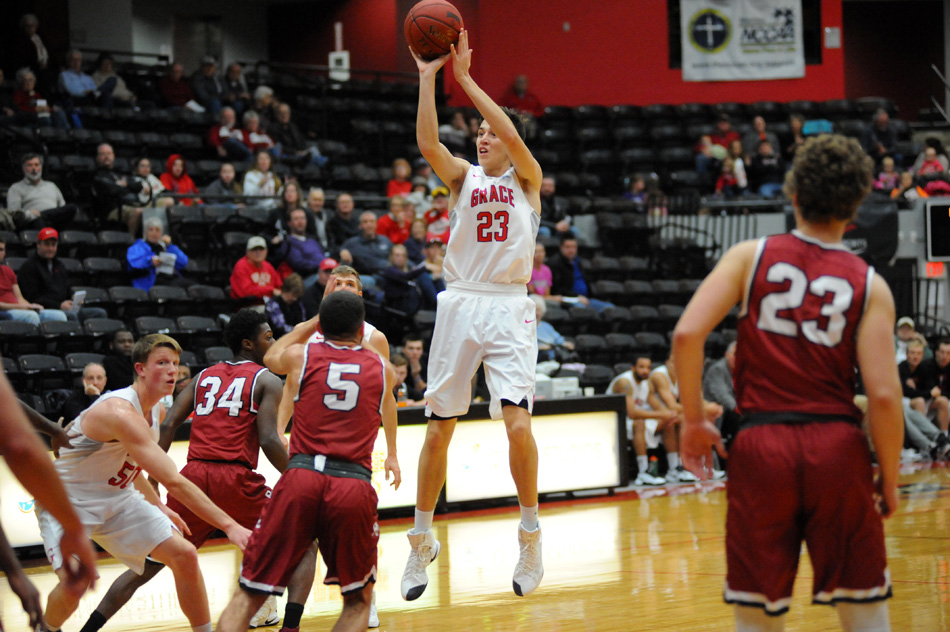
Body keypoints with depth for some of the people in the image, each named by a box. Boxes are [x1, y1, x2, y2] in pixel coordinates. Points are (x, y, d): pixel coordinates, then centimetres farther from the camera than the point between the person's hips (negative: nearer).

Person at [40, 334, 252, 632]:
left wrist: (158, 506, 10)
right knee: (74, 583, -25)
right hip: (67, 500, -8)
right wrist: (229, 525, -39)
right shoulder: (121, 412, -31)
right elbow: (175, 483, -37)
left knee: (184, 555, -3)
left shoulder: (156, 410, 0)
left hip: (116, 496, 8)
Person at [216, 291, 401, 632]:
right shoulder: (382, 369, 15)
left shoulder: (301, 356, 12)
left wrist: (313, 322, 46)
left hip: (301, 476, 0)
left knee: (248, 595, 7)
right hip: (354, 486, 0)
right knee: (358, 600, 18)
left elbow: (271, 357, 38)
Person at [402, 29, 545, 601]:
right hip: (461, 305, 3)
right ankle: (423, 541, 17)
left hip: (509, 308, -3)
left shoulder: (527, 178, 6)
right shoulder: (464, 177, 11)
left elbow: (512, 134, -13)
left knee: (518, 421, -17)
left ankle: (531, 534, -1)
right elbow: (428, 141, -7)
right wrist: (429, 77, -14)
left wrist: (466, 79, -12)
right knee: (439, 429, 4)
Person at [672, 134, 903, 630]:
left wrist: (693, 419, 4)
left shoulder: (750, 257, 3)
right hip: (837, 447, 0)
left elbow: (687, 335, -9)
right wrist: (889, 478, 6)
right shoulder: (869, 285, 1)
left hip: (761, 445, 0)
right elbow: (883, 395, -7)